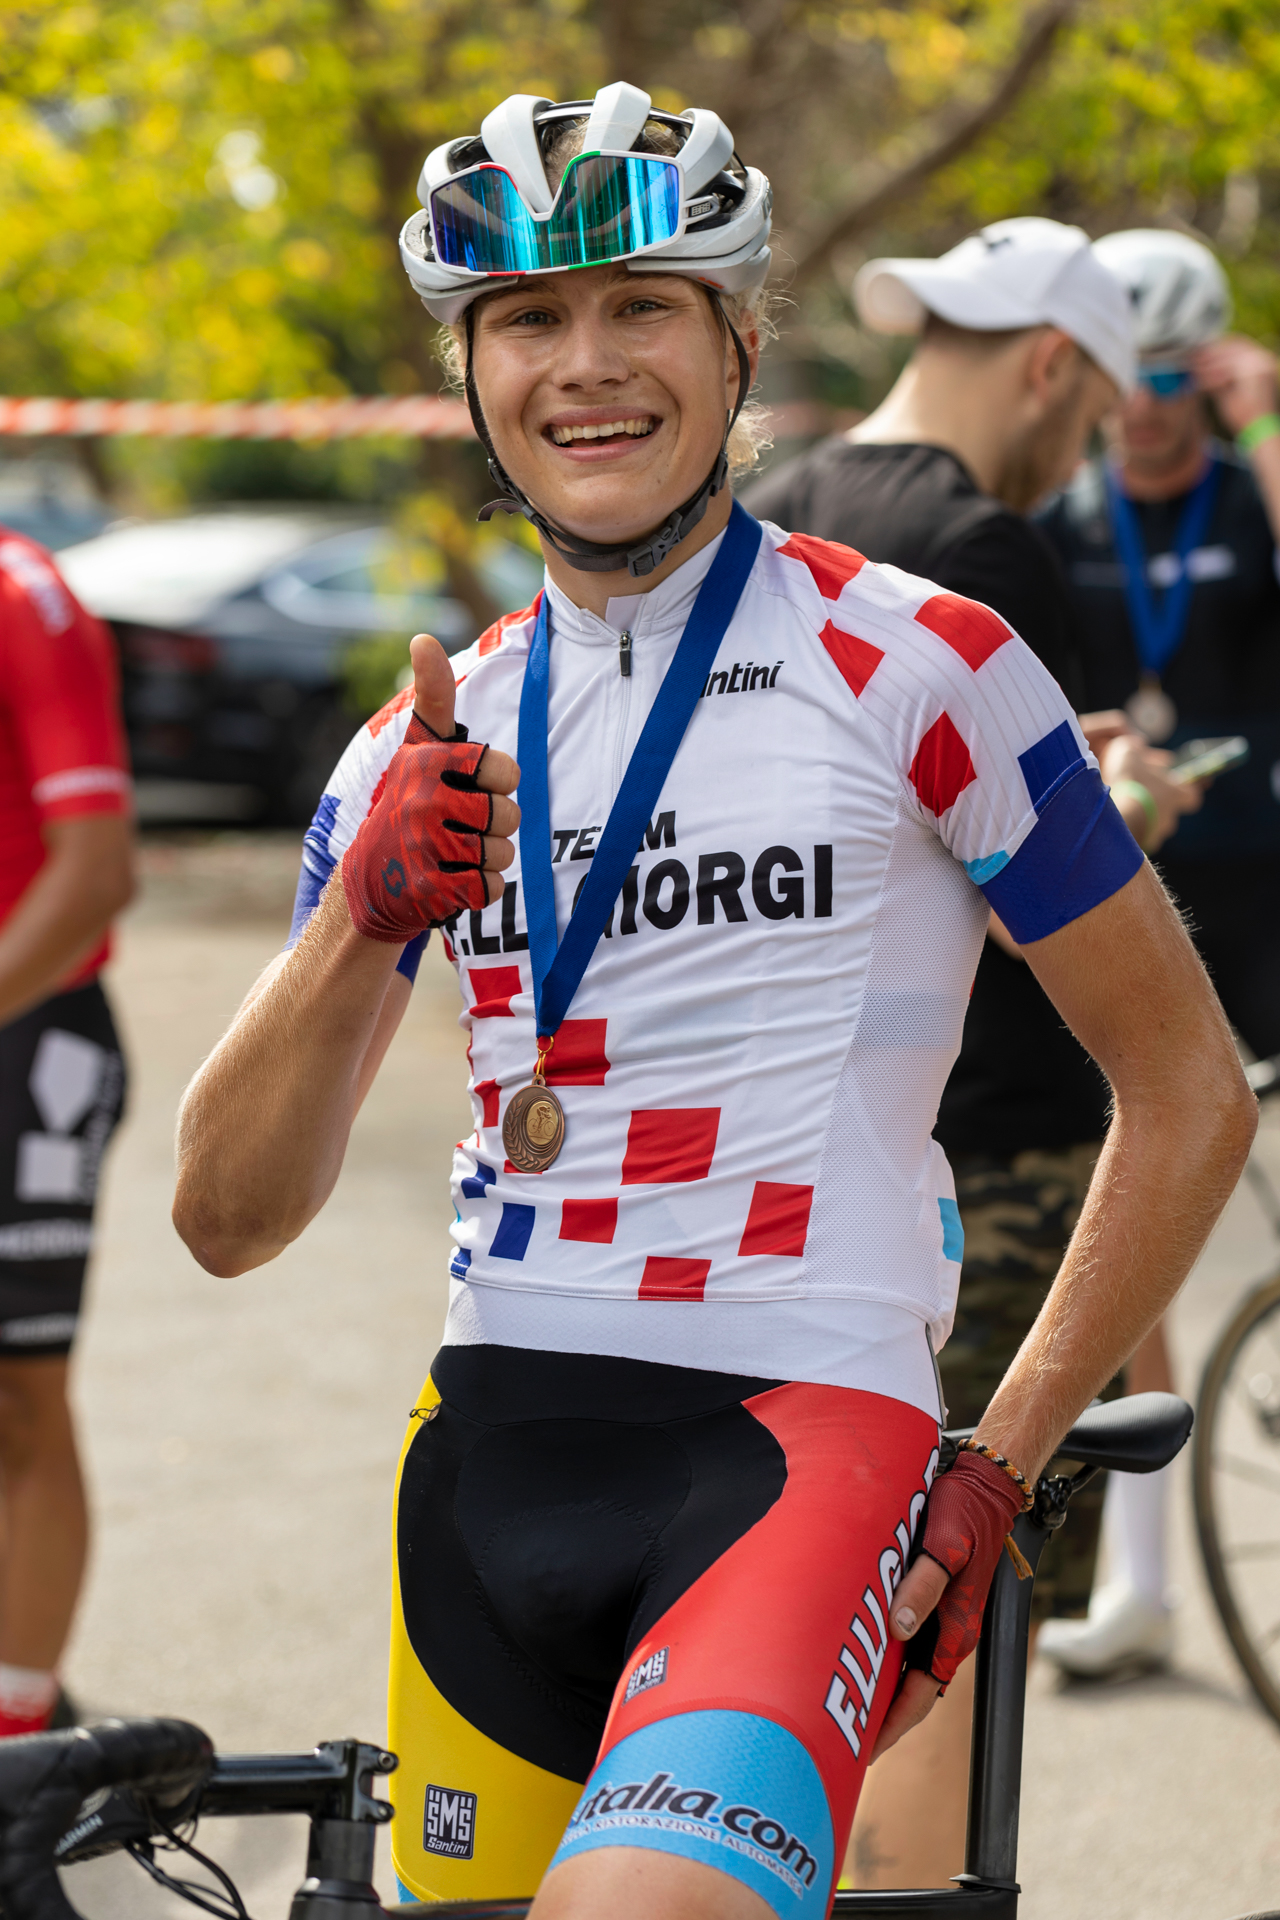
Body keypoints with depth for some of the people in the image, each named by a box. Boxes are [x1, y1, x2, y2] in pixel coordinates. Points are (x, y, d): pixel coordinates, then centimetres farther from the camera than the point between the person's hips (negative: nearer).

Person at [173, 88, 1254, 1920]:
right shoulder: (429, 751, 12)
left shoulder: (919, 668, -1)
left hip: (803, 1428, -5)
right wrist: (364, 915, -12)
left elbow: (1190, 1093, 5)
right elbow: (229, 1215, 5)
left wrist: (998, 1471, 0)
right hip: (490, 1449, 5)